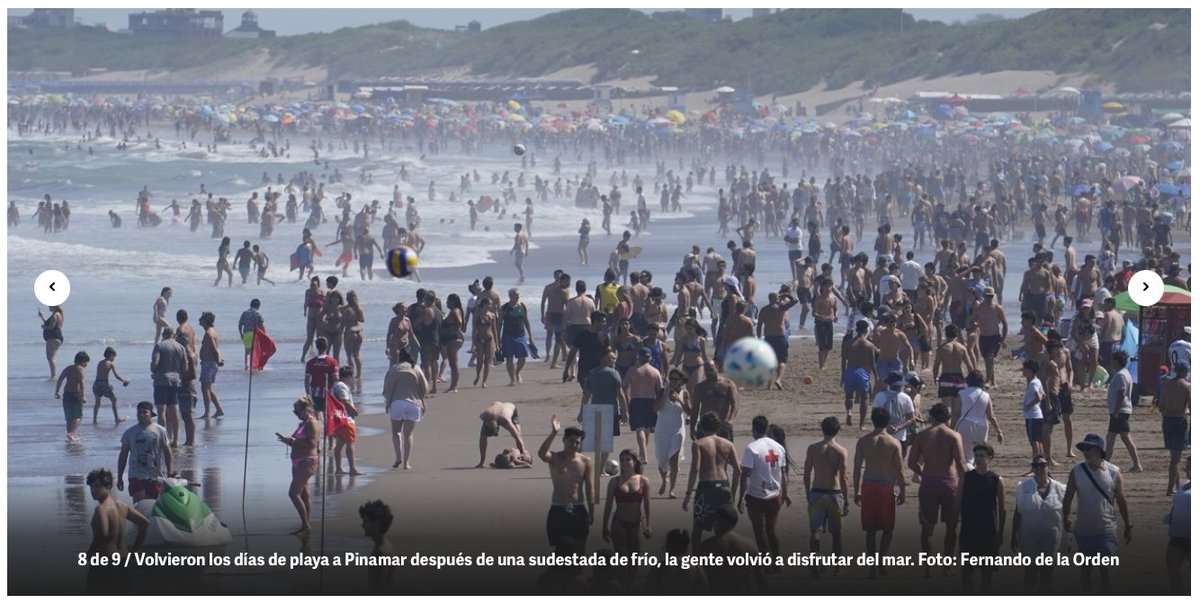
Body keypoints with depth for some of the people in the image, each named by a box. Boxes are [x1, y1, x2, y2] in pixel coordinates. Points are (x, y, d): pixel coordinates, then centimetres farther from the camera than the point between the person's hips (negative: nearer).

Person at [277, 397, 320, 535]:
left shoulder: (312, 424, -13)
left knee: (293, 493, -14)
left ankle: (306, 525, -14)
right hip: (298, 462, 10)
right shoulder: (302, 424, 16)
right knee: (303, 494, 11)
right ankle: (306, 526, 14)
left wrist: (293, 441, -23)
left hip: (307, 462, -10)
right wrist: (288, 440, 8)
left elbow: (312, 443, -24)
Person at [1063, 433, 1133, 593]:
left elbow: (1121, 501, 4)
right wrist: (1066, 518, -20)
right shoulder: (1077, 472, -2)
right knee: (1085, 567, 11)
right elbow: (1068, 497, -3)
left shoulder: (1113, 473, -4)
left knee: (1105, 568, -4)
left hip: (1106, 530, -2)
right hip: (1083, 530, 2)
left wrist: (1128, 526, 9)